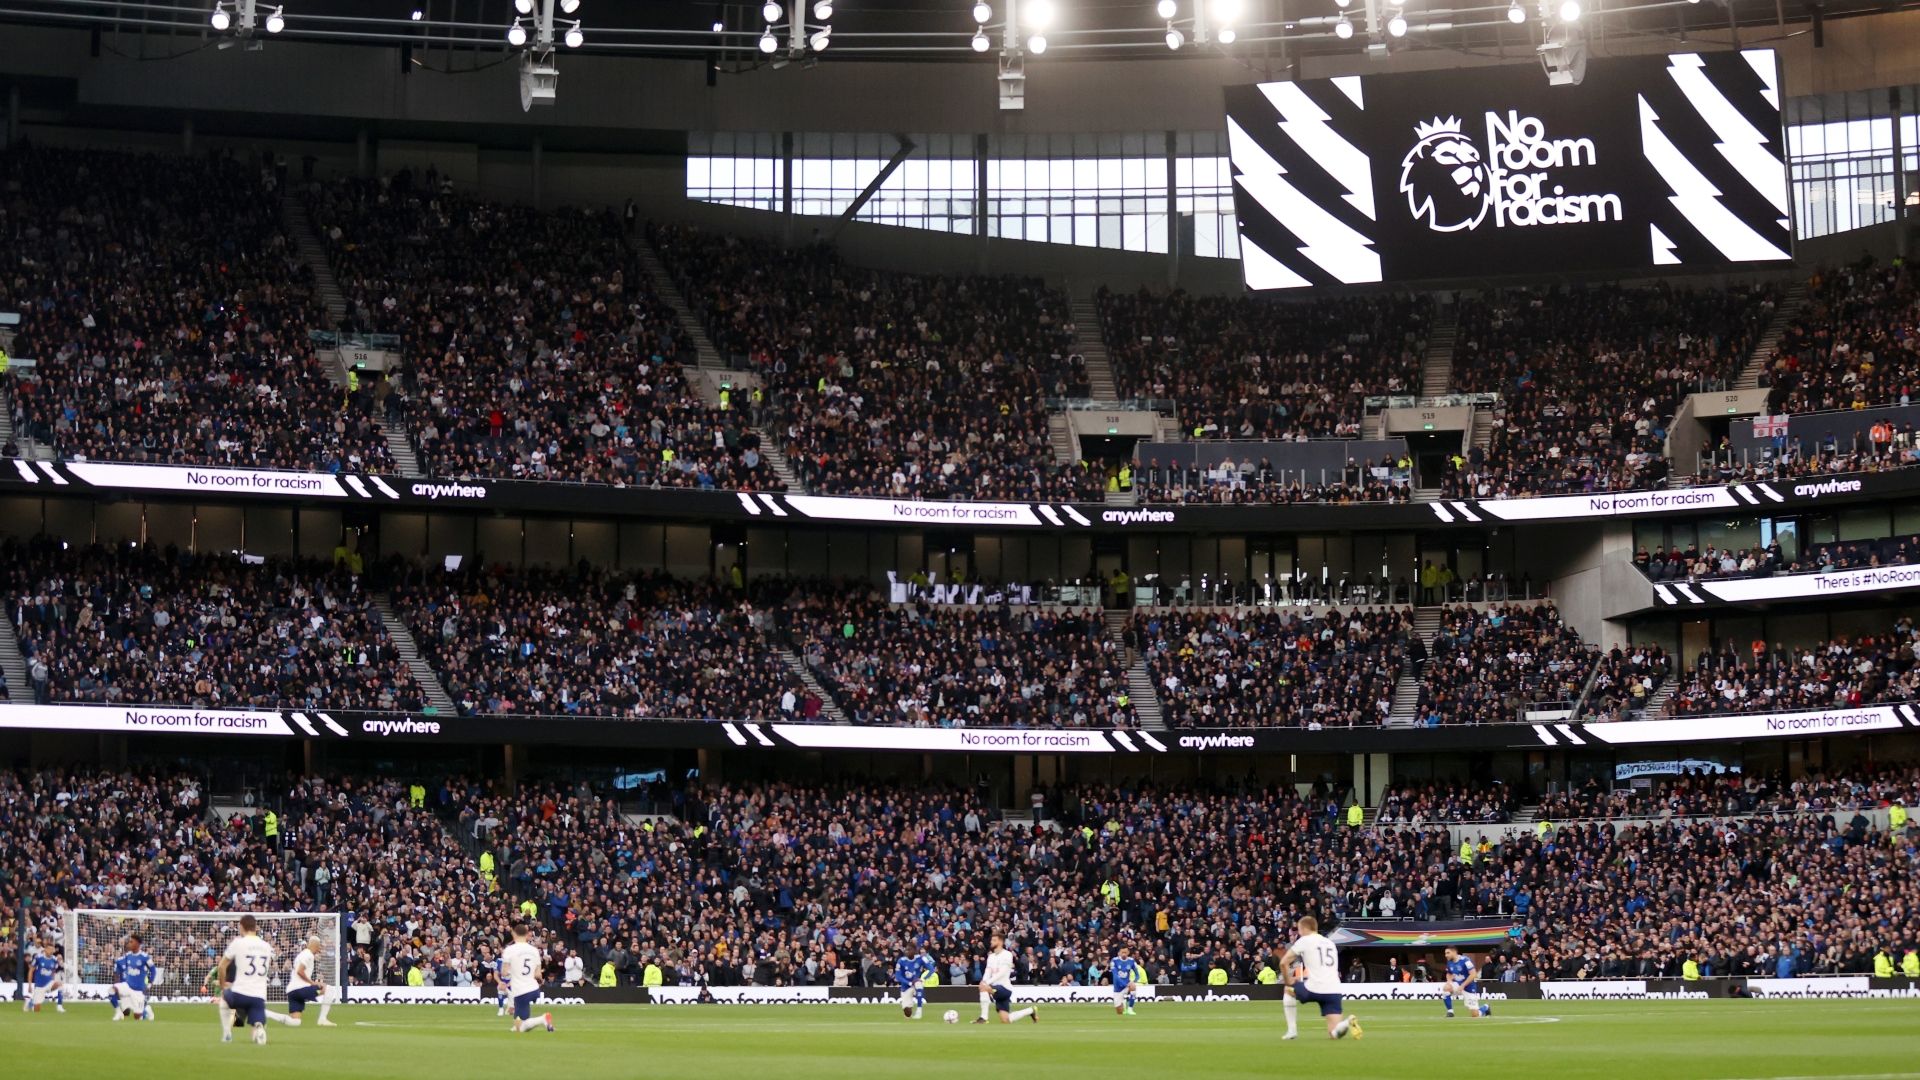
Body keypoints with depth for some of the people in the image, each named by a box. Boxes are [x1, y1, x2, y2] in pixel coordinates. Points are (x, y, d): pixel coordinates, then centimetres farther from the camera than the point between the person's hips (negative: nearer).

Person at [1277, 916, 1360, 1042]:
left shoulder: (1304, 940, 5)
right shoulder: (1330, 943, 24)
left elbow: (1283, 963, -1)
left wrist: (1289, 981, 15)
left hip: (1315, 989, -5)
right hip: (1334, 991, 5)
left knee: (1288, 990, 27)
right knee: (1334, 1033, 4)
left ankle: (1292, 1031, 18)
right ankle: (1348, 1022, -30)